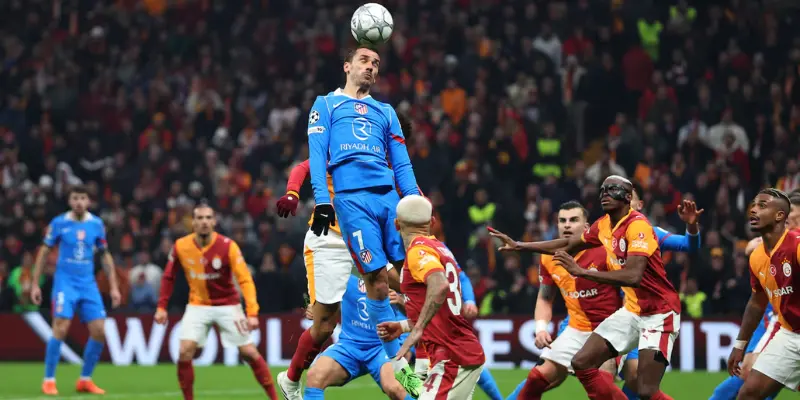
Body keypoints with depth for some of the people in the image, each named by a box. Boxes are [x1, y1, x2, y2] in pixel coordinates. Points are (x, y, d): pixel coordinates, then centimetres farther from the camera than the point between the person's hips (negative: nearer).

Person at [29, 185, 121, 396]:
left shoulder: (96, 224, 4)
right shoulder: (59, 223, -3)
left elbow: (106, 256, 13)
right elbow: (44, 253, 4)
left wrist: (114, 287, 9)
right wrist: (35, 284, 1)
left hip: (88, 284, 4)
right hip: (65, 282, -4)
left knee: (99, 331, -3)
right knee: (60, 329, -17)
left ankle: (85, 380, 13)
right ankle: (48, 380, -6)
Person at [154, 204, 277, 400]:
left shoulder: (227, 246, -18)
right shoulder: (181, 246, -9)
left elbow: (245, 280, -21)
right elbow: (169, 277, 7)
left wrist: (252, 313, -30)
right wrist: (161, 307, 2)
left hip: (227, 305, -2)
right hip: (198, 306, 2)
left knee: (249, 352, -5)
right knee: (185, 352, -15)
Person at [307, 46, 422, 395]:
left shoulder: (385, 112, 26)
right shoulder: (326, 104, 16)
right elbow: (317, 155, 6)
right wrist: (322, 200, -8)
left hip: (389, 196, 4)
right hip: (352, 198, -4)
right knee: (376, 279, -11)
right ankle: (399, 366, -8)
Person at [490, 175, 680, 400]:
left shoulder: (637, 226, -20)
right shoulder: (603, 226, 5)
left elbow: (633, 276, -33)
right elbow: (569, 245, 23)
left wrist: (581, 272, -33)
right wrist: (519, 246, 22)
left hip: (659, 314, -8)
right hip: (632, 311, 8)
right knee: (582, 363, 1)